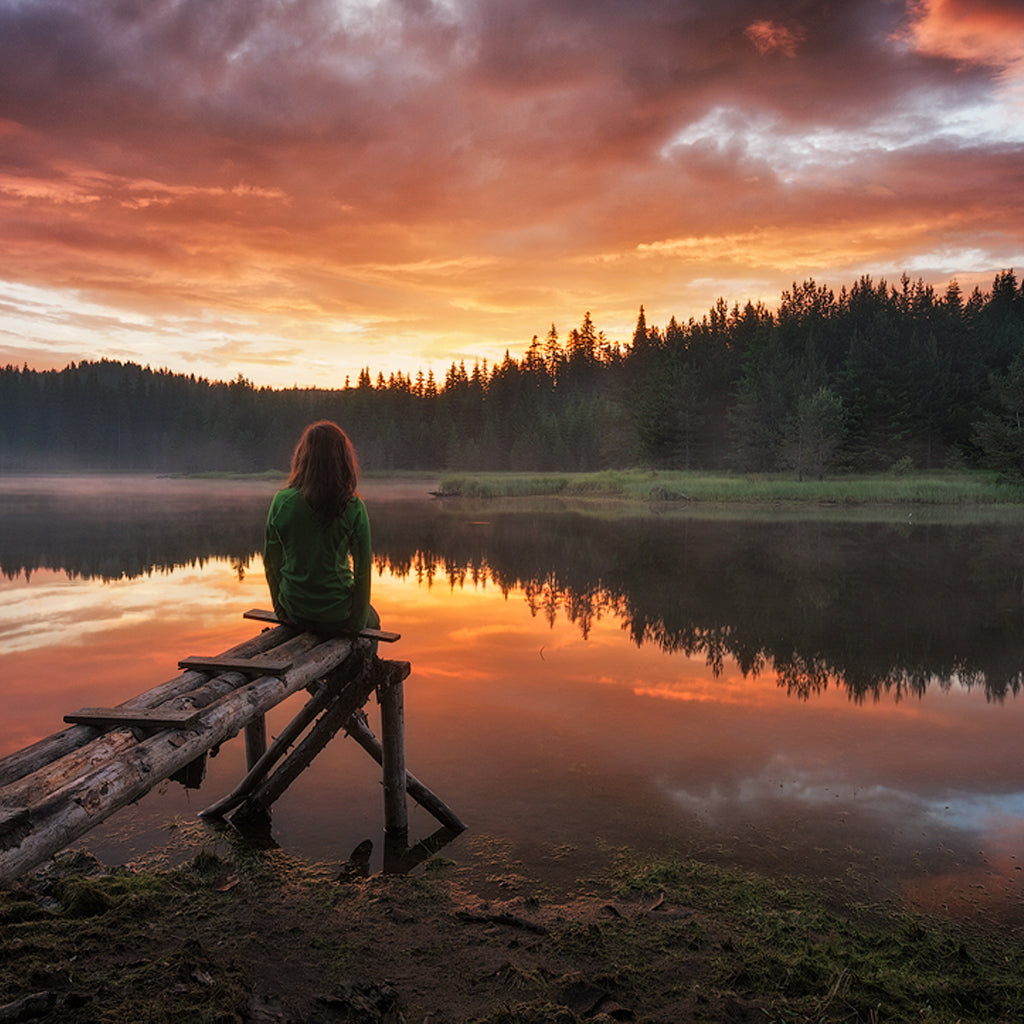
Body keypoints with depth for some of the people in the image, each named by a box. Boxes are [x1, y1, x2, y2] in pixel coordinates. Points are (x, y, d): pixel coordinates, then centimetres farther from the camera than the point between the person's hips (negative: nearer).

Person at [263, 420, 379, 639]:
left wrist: (281, 609, 13)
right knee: (372, 620, 31)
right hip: (337, 617, -3)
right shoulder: (353, 508, -18)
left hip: (296, 613, 3)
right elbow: (363, 569, -11)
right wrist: (359, 618, 3)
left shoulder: (281, 502, -10)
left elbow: (271, 562, -1)